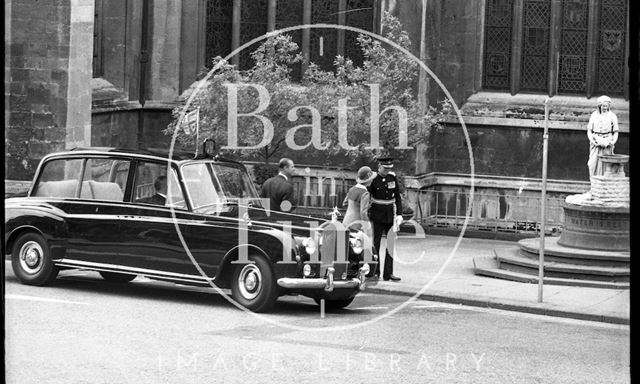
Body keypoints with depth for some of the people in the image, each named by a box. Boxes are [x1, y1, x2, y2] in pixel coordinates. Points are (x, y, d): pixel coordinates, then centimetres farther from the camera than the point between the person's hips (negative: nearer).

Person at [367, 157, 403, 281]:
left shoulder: (392, 177, 2)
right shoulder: (373, 179, -10)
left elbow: (397, 197, 7)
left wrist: (399, 214, 0)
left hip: (390, 215, 4)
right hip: (377, 216, -4)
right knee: (375, 244, 0)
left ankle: (388, 273, 6)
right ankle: (375, 272, 6)